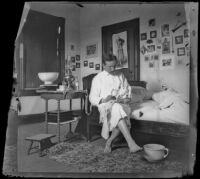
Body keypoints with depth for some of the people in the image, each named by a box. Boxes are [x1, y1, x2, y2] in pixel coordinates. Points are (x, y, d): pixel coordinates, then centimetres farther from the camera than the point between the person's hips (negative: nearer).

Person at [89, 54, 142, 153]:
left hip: (120, 104, 3)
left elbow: (127, 89, 20)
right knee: (117, 109, -39)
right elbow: (92, 98, 6)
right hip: (105, 105, -3)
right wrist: (103, 100, -15)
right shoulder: (97, 78, 9)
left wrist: (125, 98, -2)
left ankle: (109, 141, -18)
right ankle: (131, 143, -44)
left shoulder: (120, 76, 19)